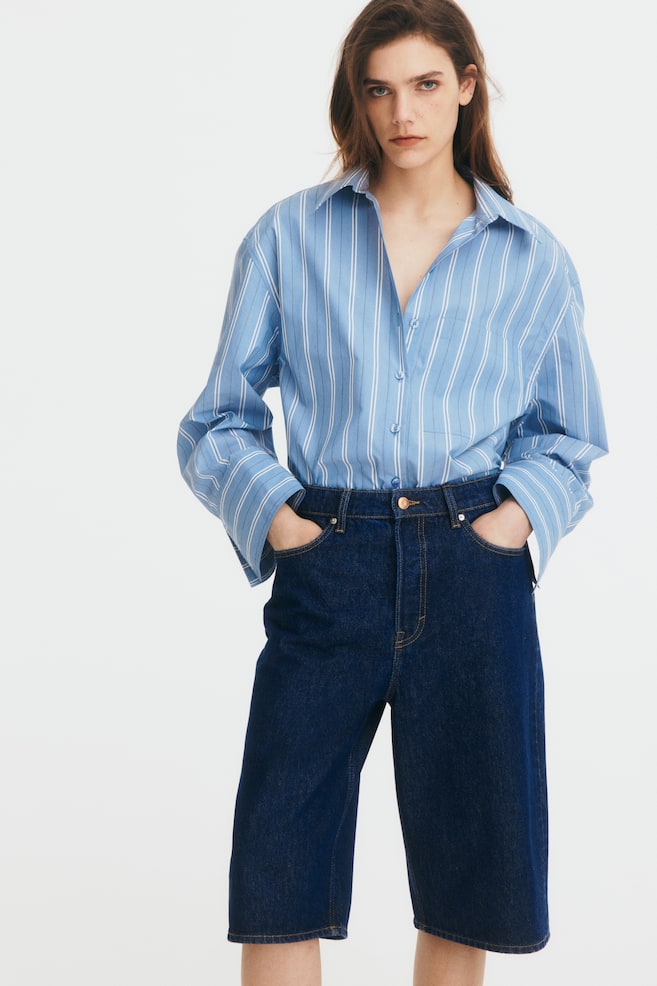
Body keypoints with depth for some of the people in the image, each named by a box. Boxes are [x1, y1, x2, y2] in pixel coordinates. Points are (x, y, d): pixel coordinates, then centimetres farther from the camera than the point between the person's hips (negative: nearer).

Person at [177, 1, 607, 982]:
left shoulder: (532, 257, 9)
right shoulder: (289, 236, 7)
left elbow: (572, 435, 17)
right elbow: (220, 417, 10)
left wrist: (521, 511, -2)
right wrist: (270, 509, -6)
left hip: (473, 576, 1)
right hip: (328, 571, 0)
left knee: (467, 892, 9)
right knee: (278, 886, 0)